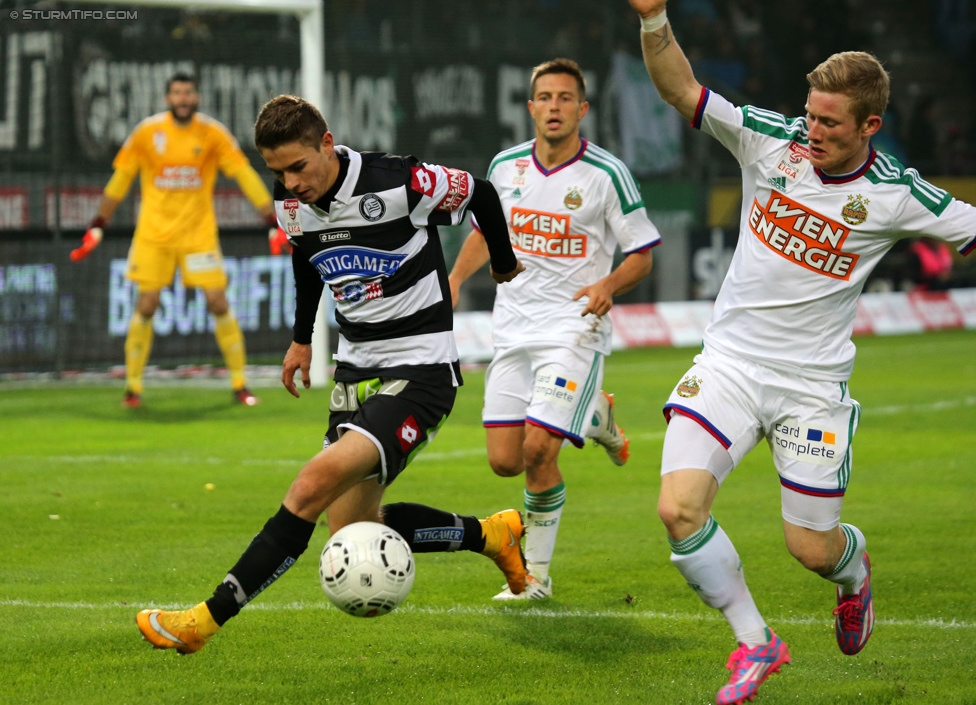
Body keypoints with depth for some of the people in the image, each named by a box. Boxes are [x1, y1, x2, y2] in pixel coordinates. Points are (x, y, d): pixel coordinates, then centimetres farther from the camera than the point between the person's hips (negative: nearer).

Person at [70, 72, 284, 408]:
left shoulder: (213, 133, -5)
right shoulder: (147, 133, -4)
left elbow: (245, 176, -3)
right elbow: (120, 179, 6)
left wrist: (273, 222, -9)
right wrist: (97, 226, 7)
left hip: (199, 232, 0)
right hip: (153, 233, 0)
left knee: (218, 302, -6)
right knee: (146, 305, -4)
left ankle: (239, 384, 6)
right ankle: (133, 386, 9)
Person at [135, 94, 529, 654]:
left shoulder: (400, 185, -20)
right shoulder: (291, 204, 0)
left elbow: (481, 194, -1)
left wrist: (505, 265, 16)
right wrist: (302, 338, 32)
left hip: (420, 370, -8)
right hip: (357, 367, 8)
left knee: (319, 479, -25)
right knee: (350, 530, 5)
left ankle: (208, 620, -24)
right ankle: (491, 534, 26)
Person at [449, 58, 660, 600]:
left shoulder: (607, 174, -8)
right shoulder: (506, 167, 6)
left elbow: (641, 255, -2)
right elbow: (485, 230, 22)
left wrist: (608, 286, -22)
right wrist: (456, 279, 5)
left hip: (573, 327, -5)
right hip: (512, 327, 5)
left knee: (537, 452, -17)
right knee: (505, 460, -1)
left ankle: (537, 573, 3)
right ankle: (594, 415, 29)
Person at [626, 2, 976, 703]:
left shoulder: (897, 195, -9)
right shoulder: (770, 138, -7)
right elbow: (680, 89, -10)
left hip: (814, 382, -1)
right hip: (730, 362, 1)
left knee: (812, 547, 3)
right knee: (679, 508, -18)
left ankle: (855, 567, 45)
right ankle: (756, 643, 4)